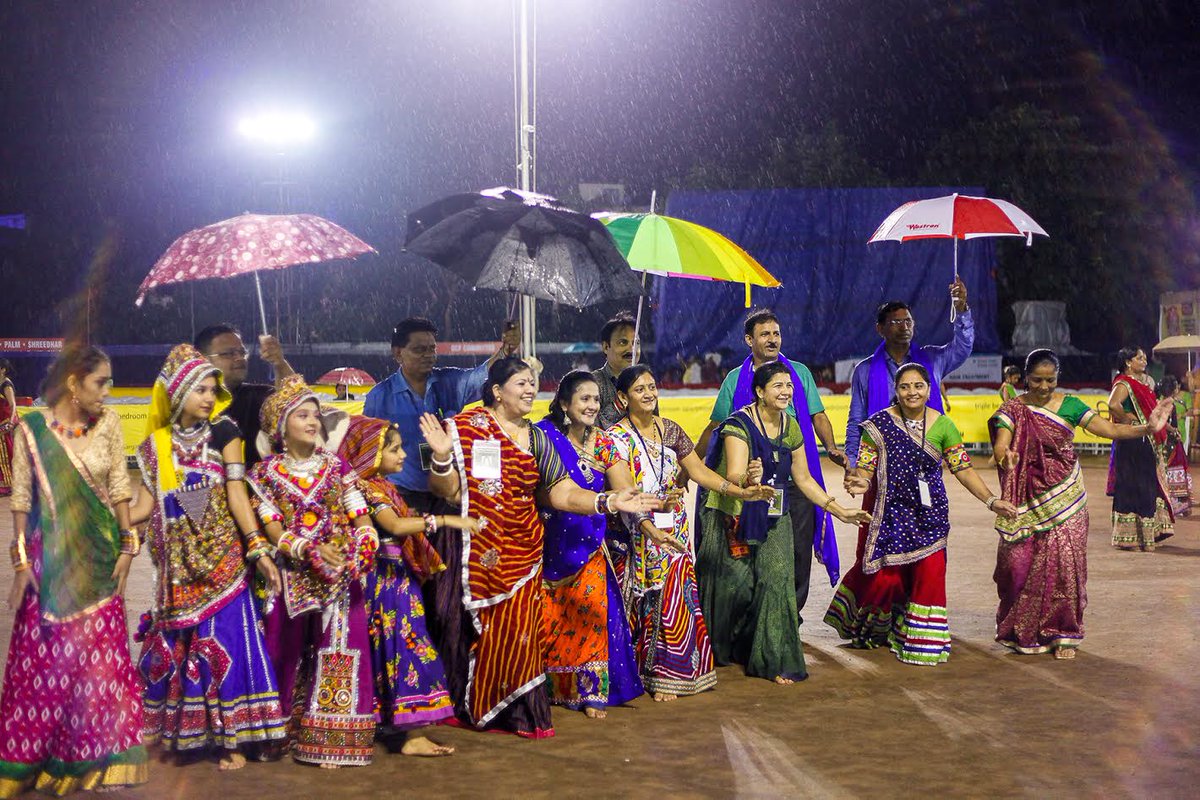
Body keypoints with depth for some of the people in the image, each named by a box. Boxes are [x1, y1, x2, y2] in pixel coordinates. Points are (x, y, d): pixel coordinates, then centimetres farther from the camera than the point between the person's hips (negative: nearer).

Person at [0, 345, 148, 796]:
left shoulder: (108, 424, 0)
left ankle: (91, 757, 16)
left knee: (100, 656, 4)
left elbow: (119, 489, 5)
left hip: (98, 557, 3)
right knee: (45, 656, 1)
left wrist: (127, 547, 2)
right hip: (49, 556, -2)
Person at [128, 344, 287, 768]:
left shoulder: (222, 431, 0)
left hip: (219, 557, -3)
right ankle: (176, 730, 15)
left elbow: (236, 493, -5)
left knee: (222, 639, -6)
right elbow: (146, 505, 7)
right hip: (178, 563, 3)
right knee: (174, 641, 5)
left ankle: (229, 737, 0)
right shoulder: (157, 444, 9)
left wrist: (258, 548, -12)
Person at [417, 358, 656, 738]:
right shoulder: (466, 427, -2)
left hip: (523, 550, 4)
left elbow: (562, 493, 6)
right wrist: (443, 456, -26)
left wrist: (610, 502, -6)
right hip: (478, 548, -4)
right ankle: (474, 709, 14)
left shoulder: (536, 439, 13)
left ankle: (518, 713, 12)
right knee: (479, 632, -3)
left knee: (518, 633, 1)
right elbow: (448, 490, -8)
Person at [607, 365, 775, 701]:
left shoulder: (670, 430, 8)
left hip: (674, 532, 5)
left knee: (676, 601, 2)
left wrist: (742, 492, 2)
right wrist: (650, 529, -34)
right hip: (637, 534, -5)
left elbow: (699, 471, 11)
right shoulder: (617, 437, -10)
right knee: (648, 604, -2)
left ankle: (669, 674, 10)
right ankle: (650, 674, 9)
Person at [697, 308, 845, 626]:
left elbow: (818, 415, 11)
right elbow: (715, 427, 13)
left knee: (798, 545, -1)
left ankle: (793, 609, 11)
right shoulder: (736, 379, 8)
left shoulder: (799, 372, 10)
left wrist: (831, 447, -6)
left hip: (797, 476, 1)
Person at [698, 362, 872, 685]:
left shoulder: (790, 427, 7)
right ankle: (717, 654, 18)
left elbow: (804, 480, 15)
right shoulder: (739, 424, -13)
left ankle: (774, 661, -1)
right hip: (732, 520, -5)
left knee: (776, 581, -8)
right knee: (732, 586, -4)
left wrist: (839, 511, 13)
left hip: (773, 520, 5)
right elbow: (735, 475, -25)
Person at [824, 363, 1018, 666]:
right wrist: (859, 484, -30)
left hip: (928, 515, 2)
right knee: (885, 574, 1)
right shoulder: (880, 424, -5)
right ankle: (871, 631, 30)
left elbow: (963, 469, 1)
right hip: (889, 513, -2)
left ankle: (921, 641, 10)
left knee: (928, 575, -4)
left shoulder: (942, 425, 1)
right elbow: (865, 468, -7)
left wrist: (991, 501, -8)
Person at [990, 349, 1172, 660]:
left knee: (1065, 561, -5)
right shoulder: (1013, 409, -1)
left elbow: (1108, 429, -6)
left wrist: (1147, 428, -21)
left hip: (1064, 498, 1)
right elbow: (1000, 444, -16)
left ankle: (1063, 634, 6)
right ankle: (1022, 631, 18)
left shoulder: (1070, 405, 2)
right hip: (1027, 499, 0)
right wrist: (1004, 455, -40)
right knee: (1021, 561, -1)